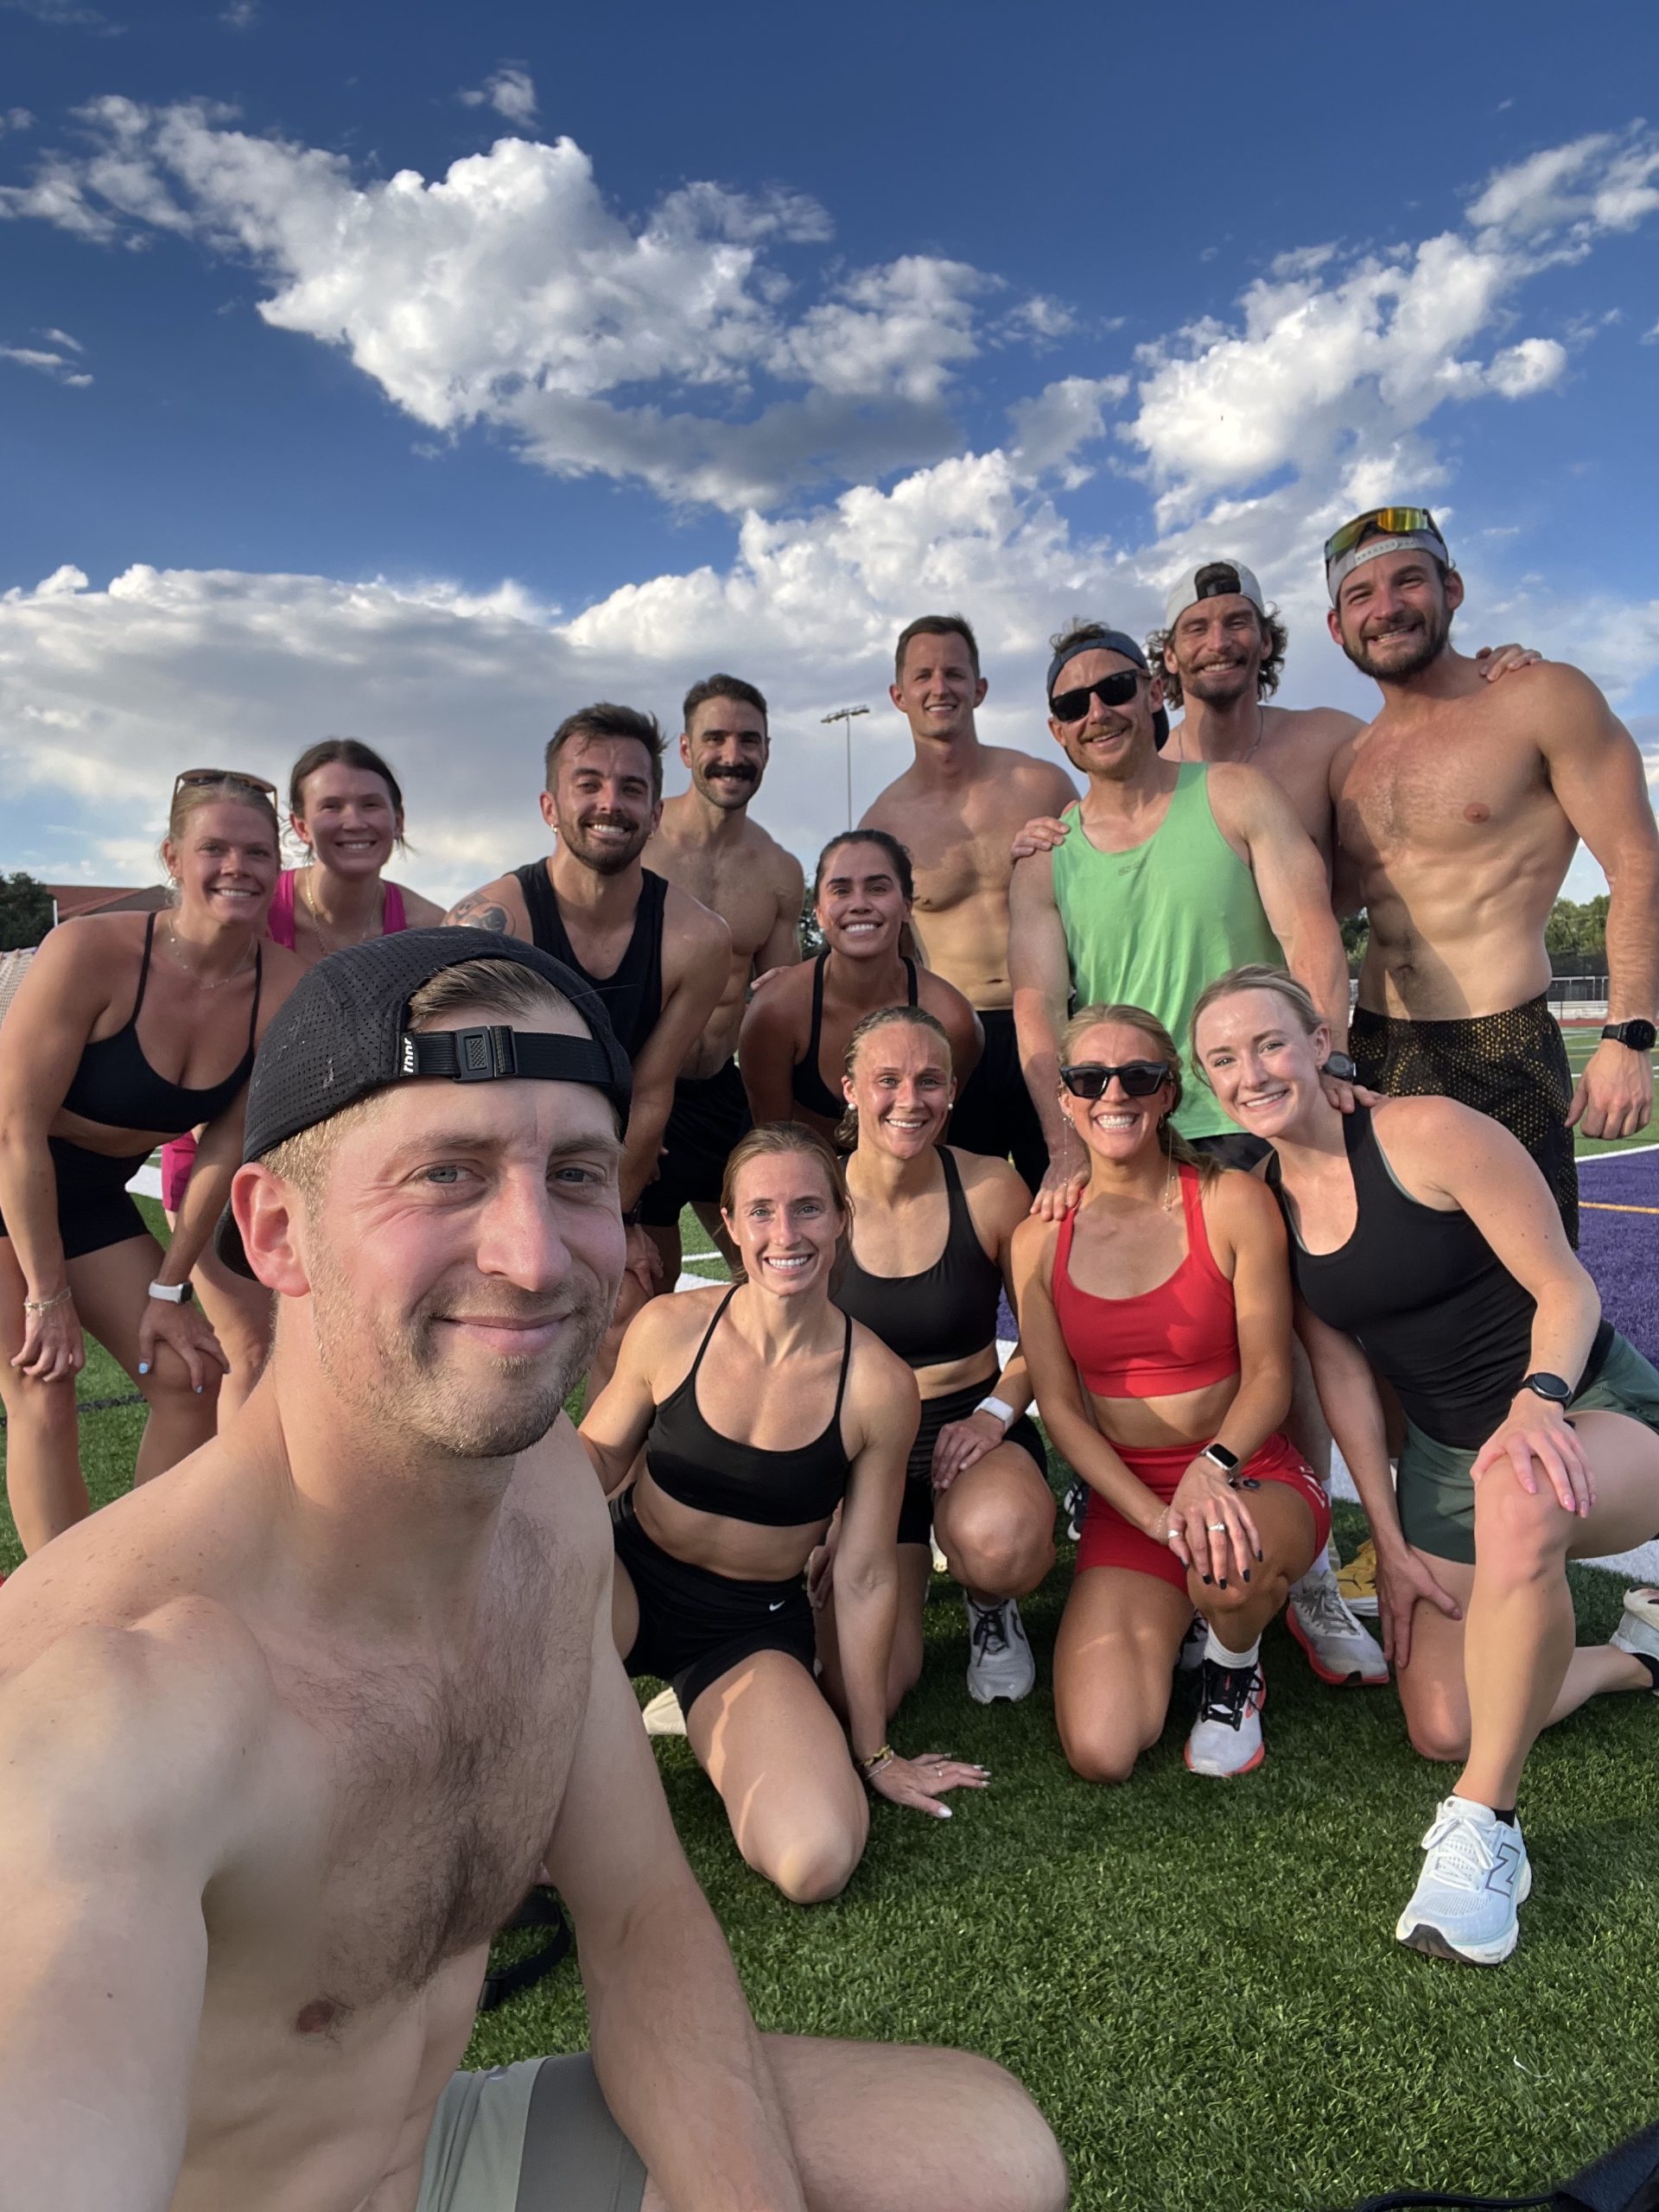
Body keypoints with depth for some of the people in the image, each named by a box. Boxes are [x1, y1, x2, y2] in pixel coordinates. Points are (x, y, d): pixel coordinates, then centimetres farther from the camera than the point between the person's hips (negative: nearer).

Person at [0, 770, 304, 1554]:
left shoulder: (285, 988, -14)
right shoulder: (93, 950, -27)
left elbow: (227, 1143, -7)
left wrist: (166, 1290, -5)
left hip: (93, 1194, 5)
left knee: (189, 1377, -1)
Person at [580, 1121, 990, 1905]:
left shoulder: (878, 1386, -15)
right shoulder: (670, 1327, -15)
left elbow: (864, 1578, -6)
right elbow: (597, 1452, 2)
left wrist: (872, 1753, 2)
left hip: (753, 1626, 1)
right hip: (627, 1582, 0)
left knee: (818, 1863, -22)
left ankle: (710, 1727, 10)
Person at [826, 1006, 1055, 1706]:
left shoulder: (990, 1189, -9)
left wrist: (995, 1413, -13)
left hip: (972, 1431, 0)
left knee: (999, 1540, -36)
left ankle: (989, 1603, 4)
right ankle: (908, 1574, 23)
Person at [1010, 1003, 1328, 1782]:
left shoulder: (1233, 1202, -10)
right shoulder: (1039, 1239, -3)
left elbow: (1269, 1374, -8)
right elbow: (1059, 1406, -2)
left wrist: (1214, 1466, -28)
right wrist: (1155, 1516, -16)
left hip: (1251, 1478, -2)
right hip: (1124, 1497, 2)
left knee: (1229, 1565, -39)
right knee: (1100, 1756, -14)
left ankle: (1234, 1671, 1)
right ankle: (1174, 1618, 20)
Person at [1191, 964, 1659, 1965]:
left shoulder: (1429, 1133, -19)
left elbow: (1568, 1288, -17)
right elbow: (1343, 1375, 0)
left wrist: (1537, 1402, -36)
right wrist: (1391, 1543, -2)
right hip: (1444, 1453, 6)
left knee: (1518, 1503, -42)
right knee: (1445, 1732, 1)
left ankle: (1484, 1827, -23)